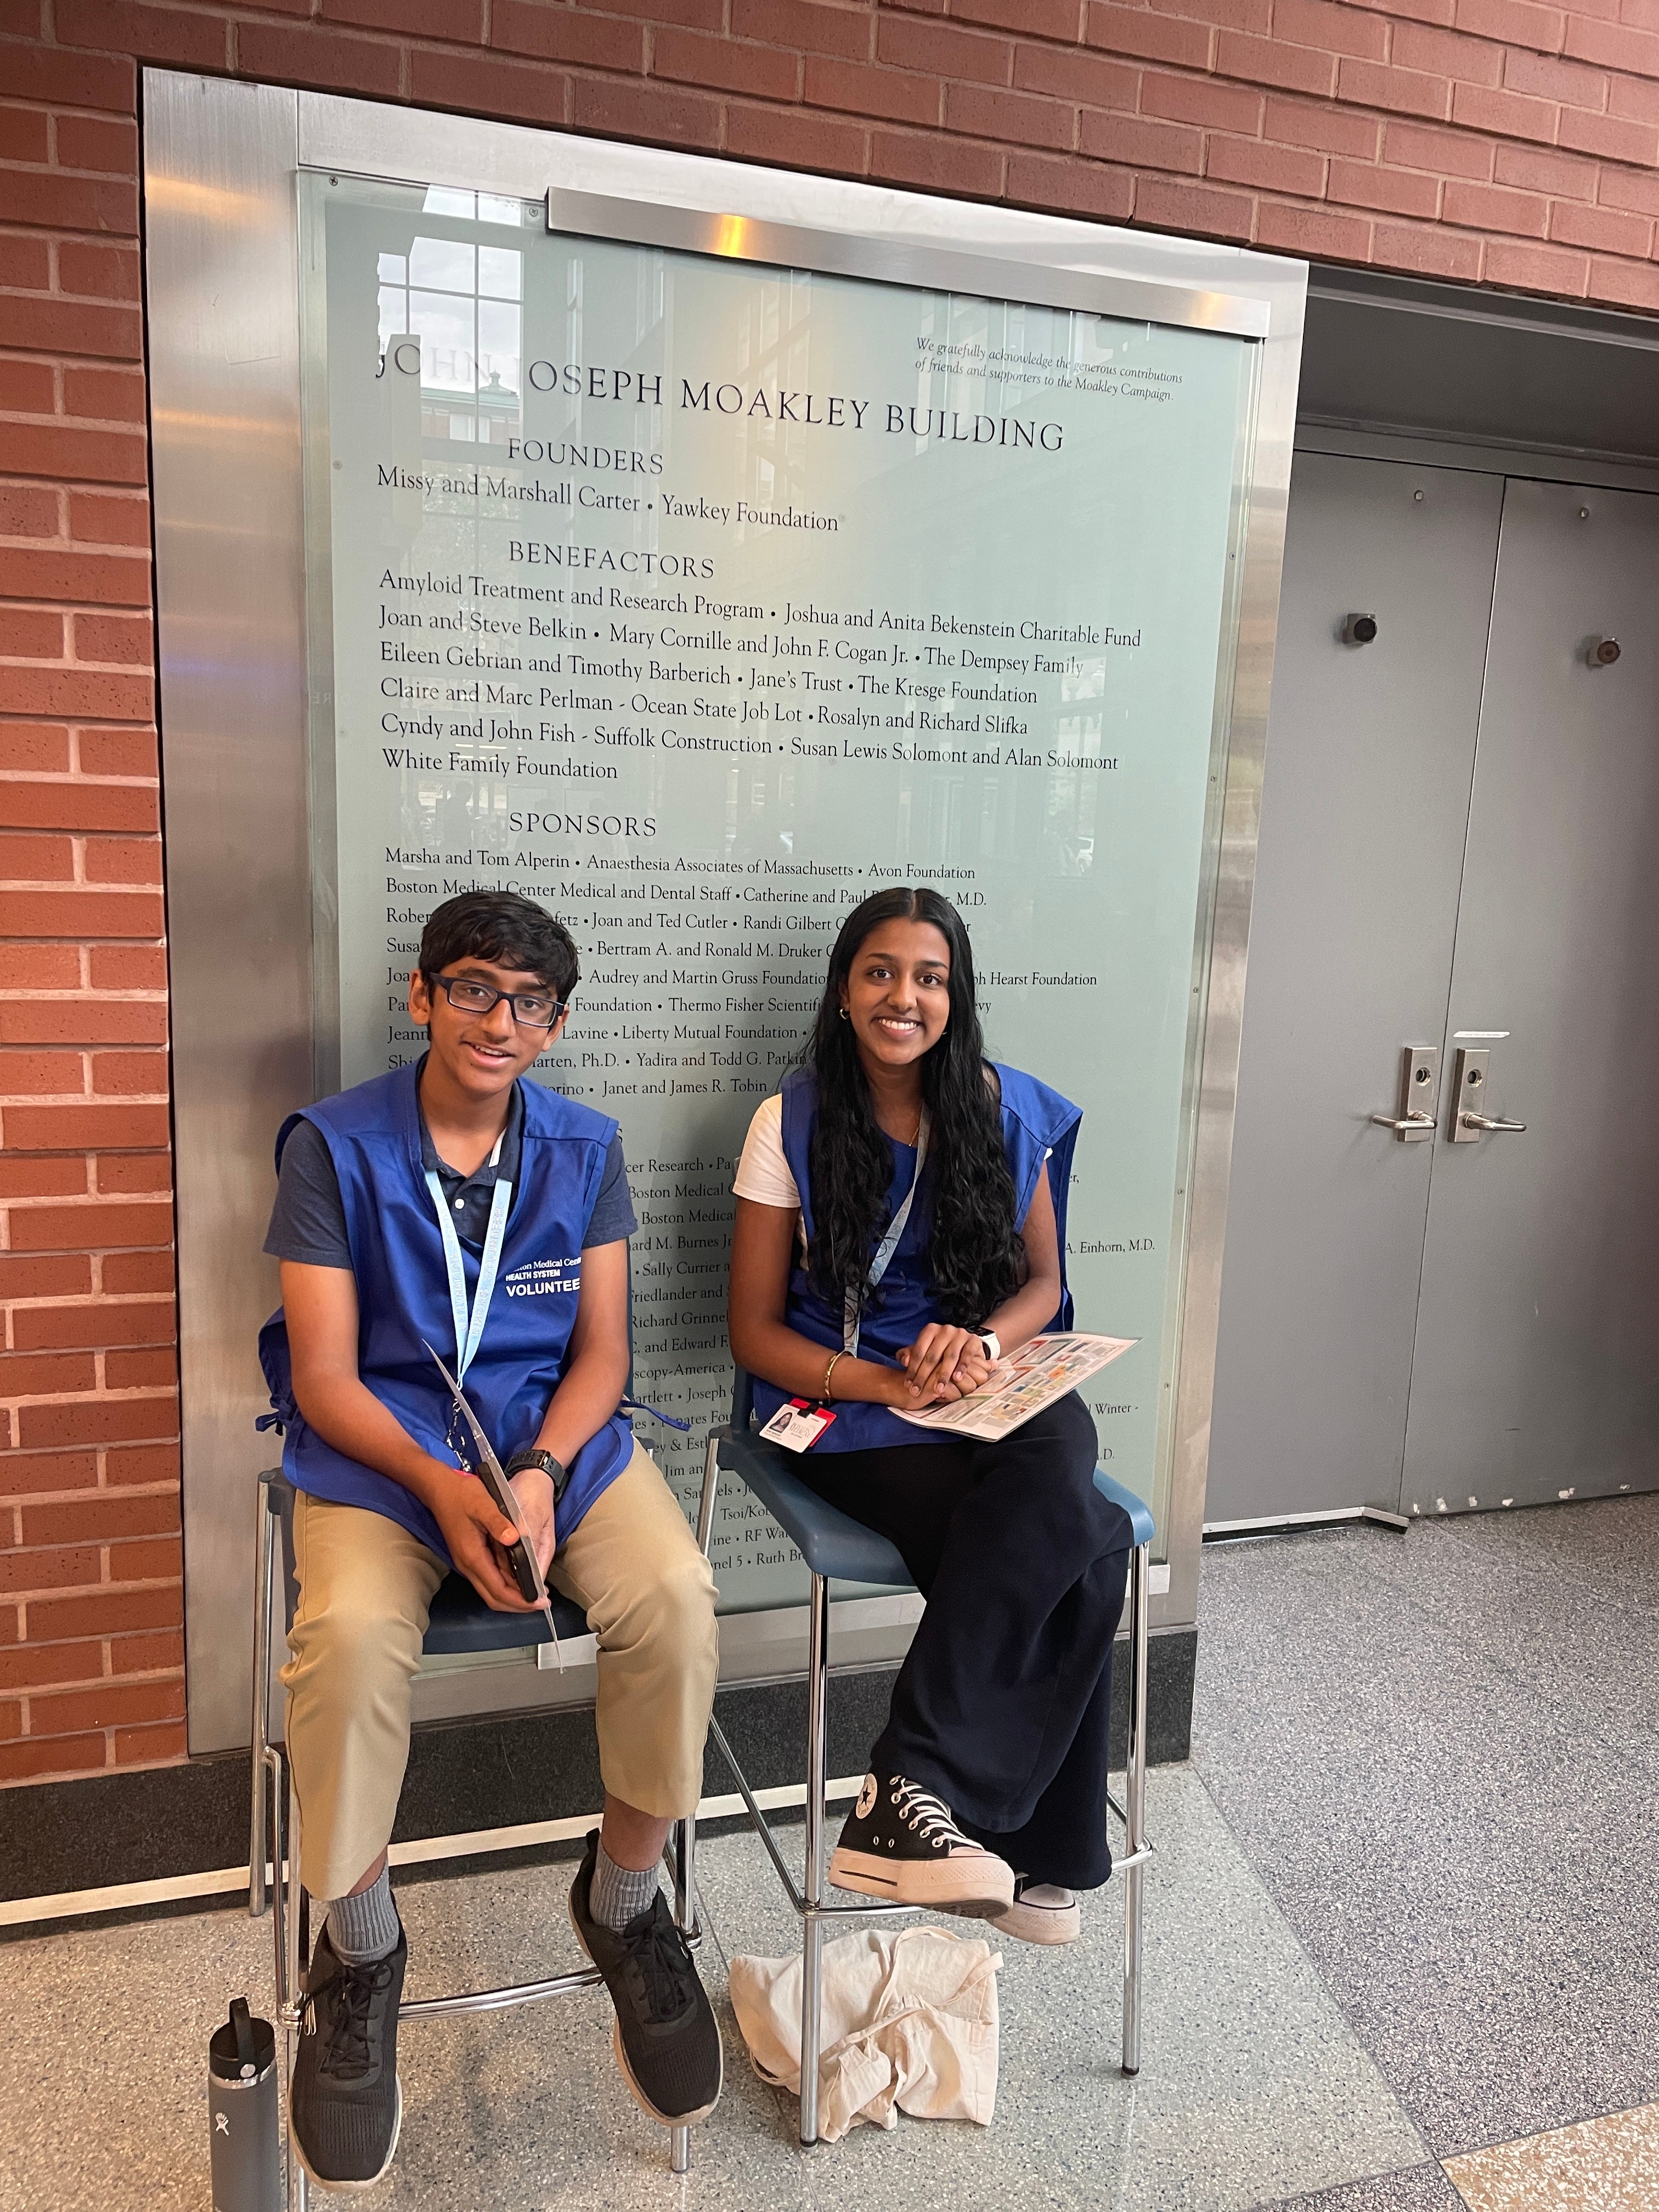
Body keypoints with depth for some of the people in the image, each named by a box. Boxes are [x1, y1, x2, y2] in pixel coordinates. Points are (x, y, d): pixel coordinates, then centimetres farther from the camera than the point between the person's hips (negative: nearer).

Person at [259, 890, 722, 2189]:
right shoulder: (335, 1146, -3)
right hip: (378, 1441, -2)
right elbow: (324, 1375, -7)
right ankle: (361, 1952, -3)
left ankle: (623, 1902, 2)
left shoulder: (585, 1149, 5)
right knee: (353, 1634, -33)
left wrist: (540, 1474, -16)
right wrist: (443, 1490, -23)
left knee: (675, 1598, -26)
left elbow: (602, 1349, 3)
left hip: (557, 1430, 2)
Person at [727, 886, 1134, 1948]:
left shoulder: (1010, 1110, 7)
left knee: (1051, 1494, -34)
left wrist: (981, 1343, -11)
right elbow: (756, 1331, 0)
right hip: (854, 1406, -3)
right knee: (1086, 1552, -29)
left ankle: (910, 1792, -25)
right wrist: (887, 1383, -16)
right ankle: (1047, 1857, -17)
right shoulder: (794, 1124, -1)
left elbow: (1042, 1281, 13)